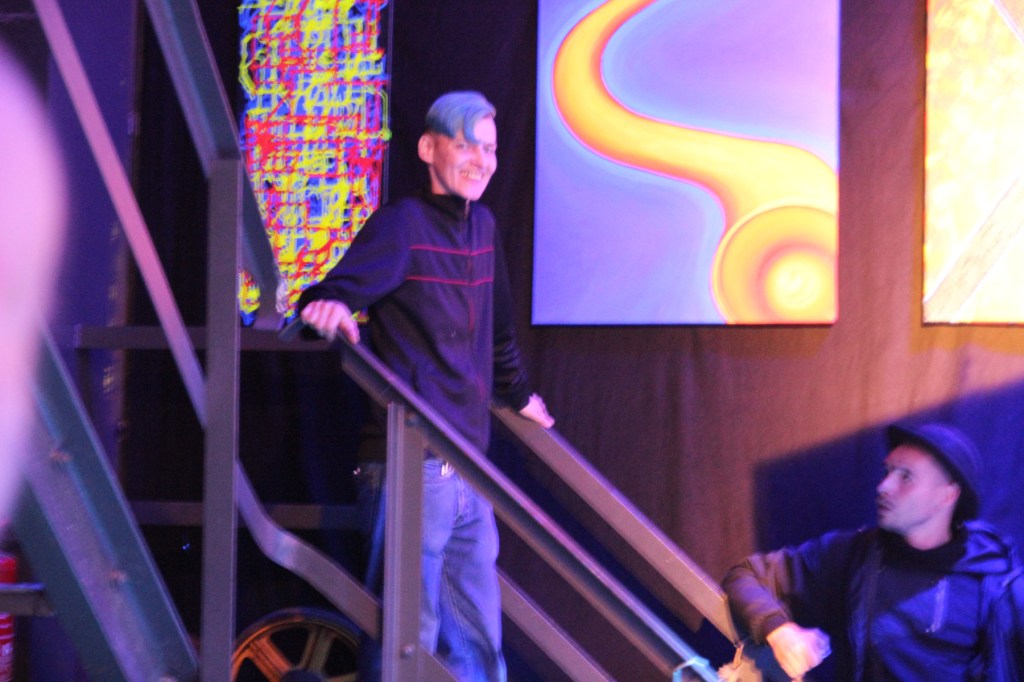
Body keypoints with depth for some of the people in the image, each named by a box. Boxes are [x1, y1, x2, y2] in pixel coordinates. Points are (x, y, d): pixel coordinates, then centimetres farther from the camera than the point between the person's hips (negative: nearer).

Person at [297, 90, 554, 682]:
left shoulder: (482, 227, 14)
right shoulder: (402, 224, -7)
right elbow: (343, 287, -21)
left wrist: (519, 395, 38)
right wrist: (327, 305, -43)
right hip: (415, 463, -8)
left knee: (479, 632, 12)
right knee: (411, 633, -6)